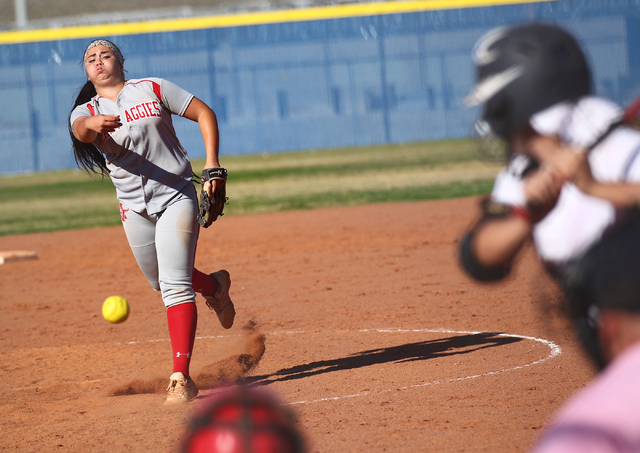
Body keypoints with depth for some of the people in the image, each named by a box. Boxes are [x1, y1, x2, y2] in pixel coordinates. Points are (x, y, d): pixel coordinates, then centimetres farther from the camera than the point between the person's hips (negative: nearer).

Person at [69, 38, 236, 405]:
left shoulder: (151, 89, -1)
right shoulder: (87, 111, 2)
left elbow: (204, 114, 1)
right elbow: (80, 129, -24)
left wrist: (213, 165, -10)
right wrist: (94, 124, -49)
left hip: (176, 196, -4)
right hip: (134, 207, 4)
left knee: (174, 285, -17)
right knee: (163, 282, 18)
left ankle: (182, 377, -20)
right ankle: (213, 286, 50)